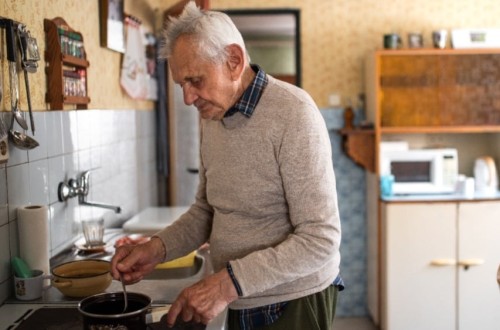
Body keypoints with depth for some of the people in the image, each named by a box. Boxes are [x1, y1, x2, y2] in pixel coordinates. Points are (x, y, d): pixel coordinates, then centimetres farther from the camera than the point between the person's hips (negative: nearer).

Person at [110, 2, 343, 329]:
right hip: (240, 303, 7)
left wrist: (228, 283, -28)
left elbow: (321, 239, -24)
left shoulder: (293, 113, -21)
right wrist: (157, 248, -3)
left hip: (293, 303, -7)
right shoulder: (212, 118, 3)